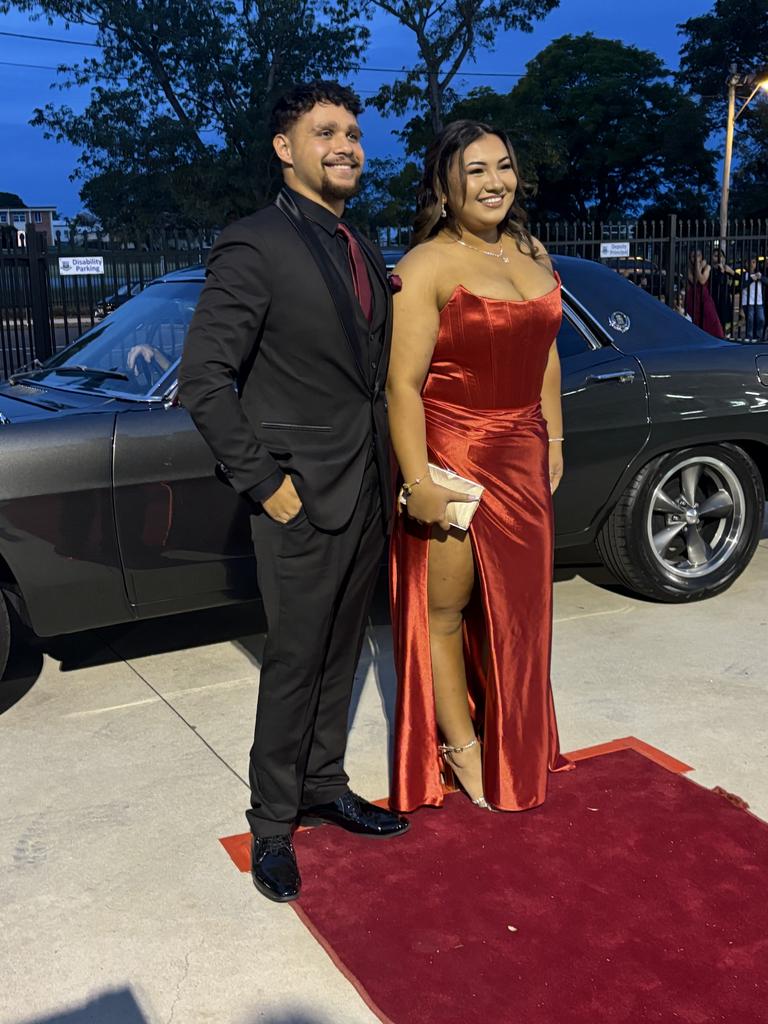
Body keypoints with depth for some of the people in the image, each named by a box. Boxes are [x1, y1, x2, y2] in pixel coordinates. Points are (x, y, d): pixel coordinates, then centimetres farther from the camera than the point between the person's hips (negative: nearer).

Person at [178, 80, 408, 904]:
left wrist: (395, 475, 9)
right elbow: (204, 380, -17)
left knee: (338, 658, 17)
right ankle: (271, 825, 22)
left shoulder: (365, 255, 13)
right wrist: (264, 484, -17)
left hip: (368, 496, 7)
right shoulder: (254, 248, -12)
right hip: (303, 498, -7)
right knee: (295, 665, 4)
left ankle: (324, 788, 35)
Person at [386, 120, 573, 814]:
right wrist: (418, 484, -21)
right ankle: (461, 747, 23)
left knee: (515, 605, 16)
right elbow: (404, 384, -18)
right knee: (446, 607, 7)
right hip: (452, 457, -7)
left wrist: (553, 439, 14)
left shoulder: (533, 253, 9)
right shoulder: (427, 266, -13)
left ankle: (513, 741, 35)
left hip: (521, 457, 7)